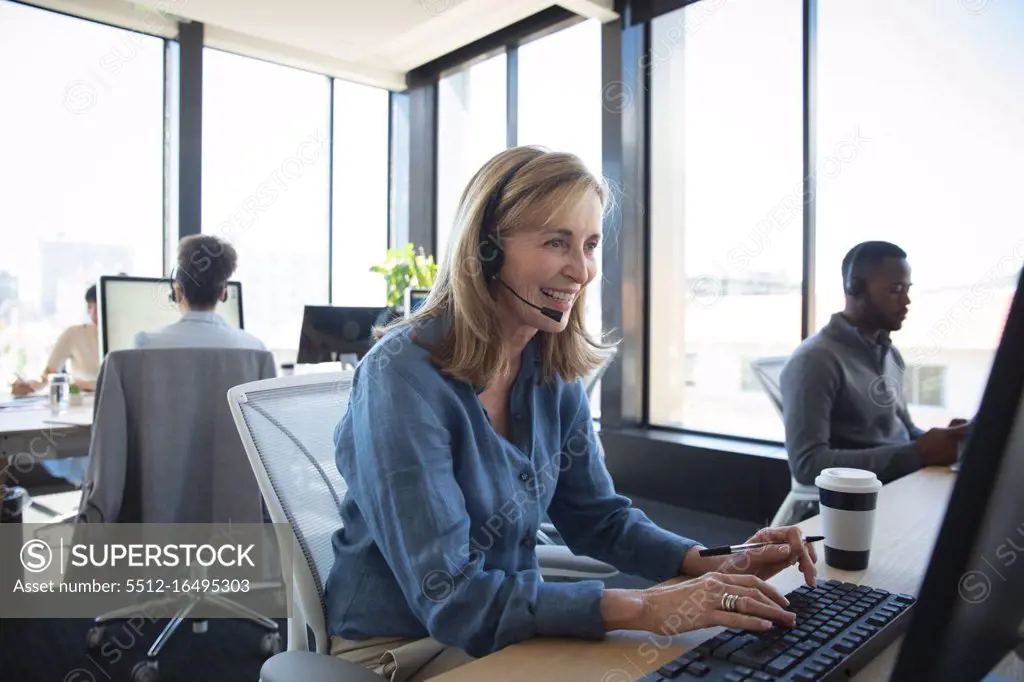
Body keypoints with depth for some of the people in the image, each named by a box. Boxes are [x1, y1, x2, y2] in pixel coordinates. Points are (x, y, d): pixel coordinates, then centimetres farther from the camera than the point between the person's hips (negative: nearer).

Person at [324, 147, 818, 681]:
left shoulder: (554, 370, -4)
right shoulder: (403, 376, -25)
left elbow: (595, 516, 4)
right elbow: (450, 599, -28)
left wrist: (710, 565, -12)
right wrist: (645, 607, -31)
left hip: (514, 621, 6)